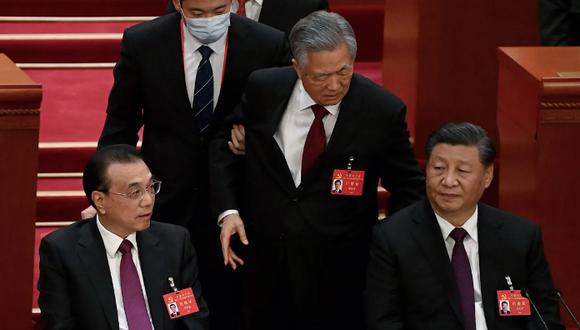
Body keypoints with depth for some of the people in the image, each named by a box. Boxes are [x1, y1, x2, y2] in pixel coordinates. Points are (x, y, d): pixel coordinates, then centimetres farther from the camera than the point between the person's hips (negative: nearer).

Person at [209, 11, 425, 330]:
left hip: (338, 272, -2)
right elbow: (224, 145, 10)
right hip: (263, 258, 2)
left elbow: (408, 189, 0)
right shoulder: (263, 89, -6)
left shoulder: (383, 110, -12)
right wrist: (227, 210, -4)